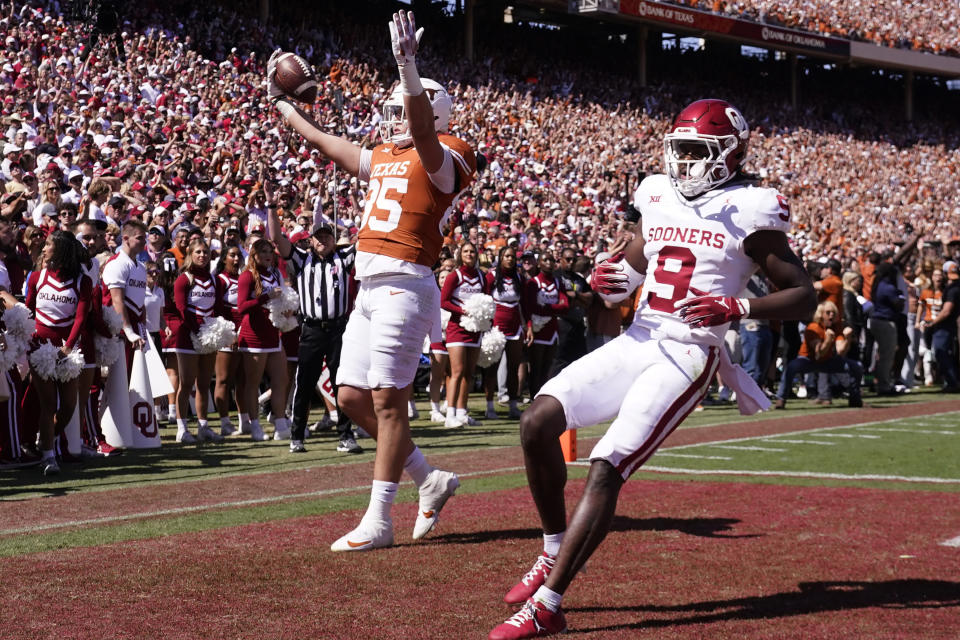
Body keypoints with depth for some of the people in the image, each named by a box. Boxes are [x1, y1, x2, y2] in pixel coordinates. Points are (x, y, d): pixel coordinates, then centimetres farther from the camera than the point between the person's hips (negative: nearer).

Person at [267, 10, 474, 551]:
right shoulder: (383, 157, 21)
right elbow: (324, 142, 34)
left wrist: (409, 69, -42)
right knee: (353, 397, 10)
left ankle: (378, 521, -5)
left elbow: (423, 132, -28)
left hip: (405, 286, -9)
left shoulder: (443, 158, -5)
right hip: (370, 287, 10)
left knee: (387, 400, -9)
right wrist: (281, 101, 43)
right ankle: (431, 480, 22)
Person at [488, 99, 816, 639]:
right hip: (636, 342, 7)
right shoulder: (660, 199, 13)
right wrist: (610, 277, 4)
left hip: (688, 356, -7)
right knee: (538, 422, -9)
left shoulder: (748, 212, -5)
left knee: (606, 468, -19)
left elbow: (805, 296, -5)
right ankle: (553, 557, 9)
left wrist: (738, 307, -21)